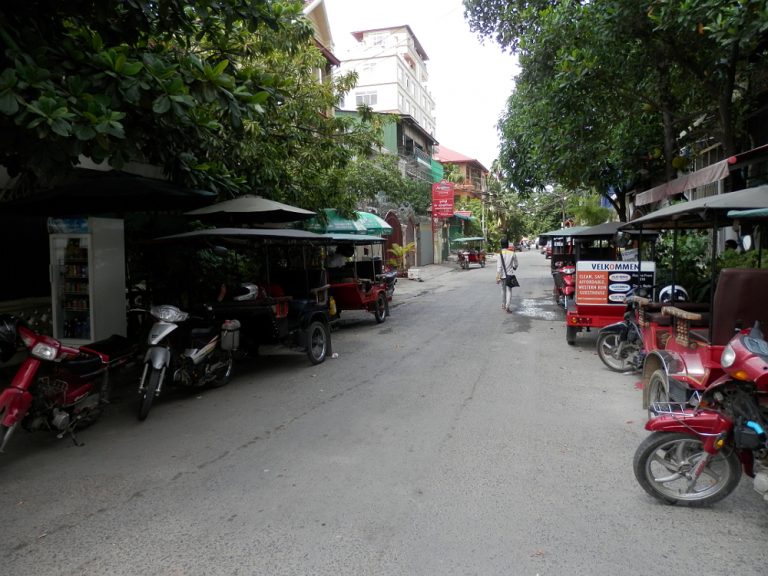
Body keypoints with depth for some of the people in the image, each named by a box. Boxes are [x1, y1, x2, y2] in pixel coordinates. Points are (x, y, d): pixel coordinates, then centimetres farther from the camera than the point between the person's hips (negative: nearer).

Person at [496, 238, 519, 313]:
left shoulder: (500, 254, -9)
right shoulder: (512, 253, -5)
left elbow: (499, 267, -14)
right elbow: (515, 264, 7)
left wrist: (497, 277, -12)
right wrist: (514, 268, 30)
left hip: (502, 275, 1)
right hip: (509, 275, 0)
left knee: (503, 290, 17)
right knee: (509, 290, 1)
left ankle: (503, 305, 29)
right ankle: (508, 306, -15)